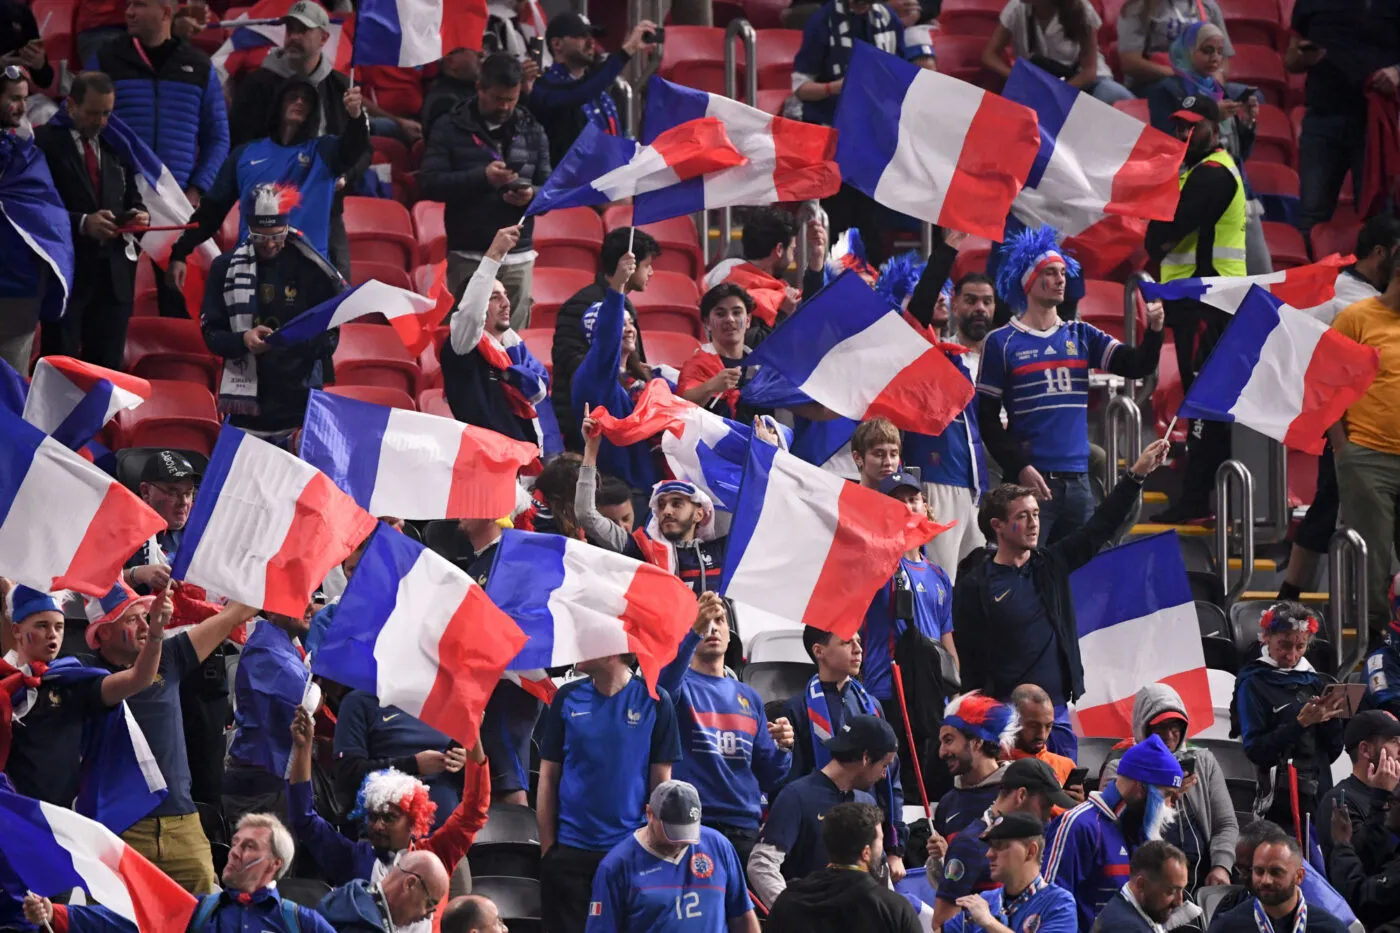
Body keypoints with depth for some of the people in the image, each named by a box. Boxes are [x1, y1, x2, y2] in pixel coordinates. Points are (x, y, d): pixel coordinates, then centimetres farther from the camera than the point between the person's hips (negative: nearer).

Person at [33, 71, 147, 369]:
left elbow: (132, 197, 21)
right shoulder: (44, 142, -3)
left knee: (108, 366, 5)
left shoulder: (116, 145, 15)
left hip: (114, 274, 5)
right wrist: (82, 223, -20)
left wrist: (138, 215, -2)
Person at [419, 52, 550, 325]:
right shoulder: (451, 128, 4)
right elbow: (428, 183, -5)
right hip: (468, 258, -2)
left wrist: (532, 196, -10)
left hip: (518, 258, 3)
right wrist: (481, 178, -17)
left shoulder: (532, 131, 14)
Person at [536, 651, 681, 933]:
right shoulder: (568, 698, 3)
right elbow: (548, 776, 6)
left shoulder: (654, 701, -2)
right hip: (569, 851, 2)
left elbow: (661, 780, 1)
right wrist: (547, 846, 0)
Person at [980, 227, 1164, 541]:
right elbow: (987, 418, -3)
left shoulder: (1081, 336, 12)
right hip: (1029, 480, -5)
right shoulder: (1002, 343, 0)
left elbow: (1137, 366, 3)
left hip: (1077, 480, 5)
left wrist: (1154, 331, -17)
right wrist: (1021, 468, -13)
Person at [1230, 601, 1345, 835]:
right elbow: (1254, 750, -10)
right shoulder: (1253, 684, 1)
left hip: (1320, 797, 4)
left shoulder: (1315, 682, 13)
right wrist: (1300, 723, -19)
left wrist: (1331, 717, -7)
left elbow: (1333, 752, 11)